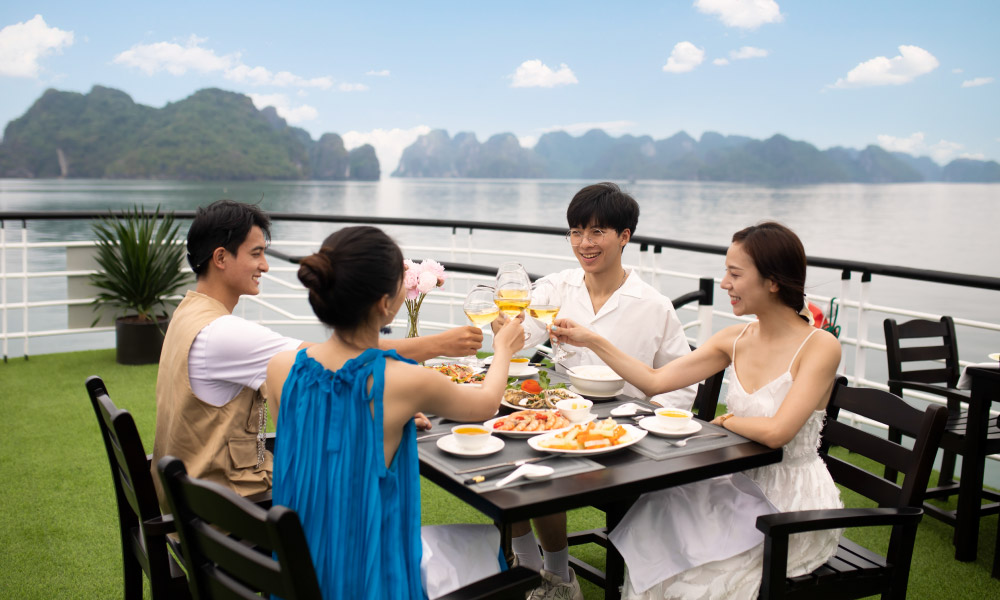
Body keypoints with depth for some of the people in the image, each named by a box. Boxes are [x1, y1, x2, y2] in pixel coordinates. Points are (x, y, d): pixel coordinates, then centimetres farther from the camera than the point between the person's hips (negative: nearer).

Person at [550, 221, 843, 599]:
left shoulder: (819, 346, -16)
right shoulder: (736, 339, 2)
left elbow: (775, 432, -26)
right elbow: (655, 381, 3)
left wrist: (724, 420, -8)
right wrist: (591, 340, 0)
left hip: (794, 502, -5)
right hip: (744, 486, 5)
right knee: (655, 523, -13)